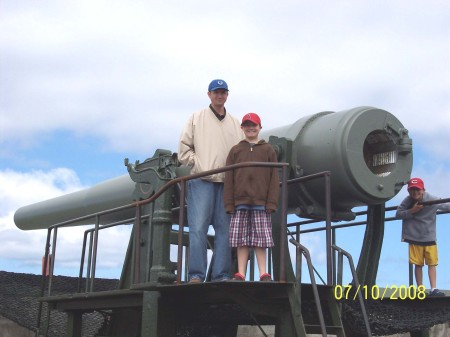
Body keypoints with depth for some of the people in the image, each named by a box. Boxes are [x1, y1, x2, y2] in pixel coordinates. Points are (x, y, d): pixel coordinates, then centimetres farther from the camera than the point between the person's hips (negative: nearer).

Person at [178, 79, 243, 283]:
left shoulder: (235, 124, 17)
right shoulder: (196, 119, 10)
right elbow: (184, 148, 6)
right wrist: (199, 165, -5)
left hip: (227, 183, 3)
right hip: (201, 181, -3)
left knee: (225, 229, 1)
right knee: (198, 228, -9)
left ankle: (221, 275, 4)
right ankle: (196, 275, -8)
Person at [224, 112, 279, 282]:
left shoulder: (268, 150, 11)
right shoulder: (235, 150, 13)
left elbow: (273, 178, 5)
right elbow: (229, 179, 8)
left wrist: (271, 202, -4)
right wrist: (229, 203, -1)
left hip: (261, 203, -1)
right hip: (240, 202, 1)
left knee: (261, 240, 0)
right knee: (241, 240, 1)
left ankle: (264, 274, 4)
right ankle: (240, 274, 4)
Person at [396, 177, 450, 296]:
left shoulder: (432, 200, -11)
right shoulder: (407, 201, -9)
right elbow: (398, 214, -7)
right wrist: (411, 211, -19)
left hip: (429, 237, 0)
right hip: (414, 237, 0)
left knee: (432, 263, -2)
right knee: (418, 264, 5)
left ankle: (433, 289, -1)